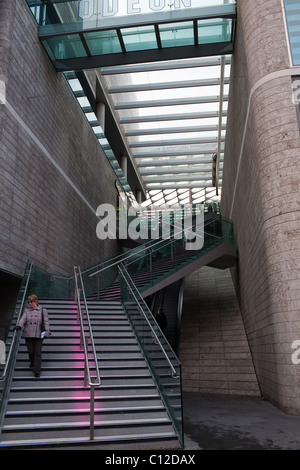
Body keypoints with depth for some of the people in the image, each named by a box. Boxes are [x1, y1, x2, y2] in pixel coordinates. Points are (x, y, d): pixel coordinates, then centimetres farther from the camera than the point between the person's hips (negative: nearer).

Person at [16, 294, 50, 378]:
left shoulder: (42, 311, 4)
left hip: (38, 335, -2)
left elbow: (46, 322, 1)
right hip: (28, 334, 2)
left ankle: (36, 371, 2)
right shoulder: (27, 311, 9)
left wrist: (47, 332, -8)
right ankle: (32, 362, 37)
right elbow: (23, 319, -6)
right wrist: (19, 326, -25)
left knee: (37, 353, -5)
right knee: (30, 351, 5)